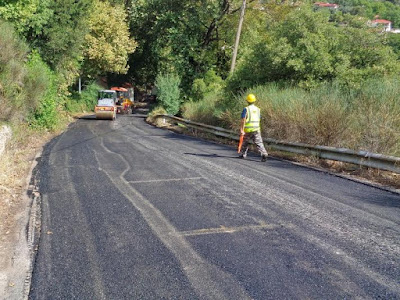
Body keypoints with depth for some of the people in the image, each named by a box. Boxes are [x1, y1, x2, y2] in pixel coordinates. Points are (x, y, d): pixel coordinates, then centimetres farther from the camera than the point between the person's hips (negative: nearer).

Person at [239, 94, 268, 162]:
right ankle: (264, 154, -21)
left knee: (245, 142, 18)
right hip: (256, 130, 2)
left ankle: (242, 154, 29)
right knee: (259, 143, -3)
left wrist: (241, 130, -16)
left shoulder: (246, 109, -6)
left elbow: (243, 120, -14)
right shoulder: (257, 109, 9)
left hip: (247, 130, -2)